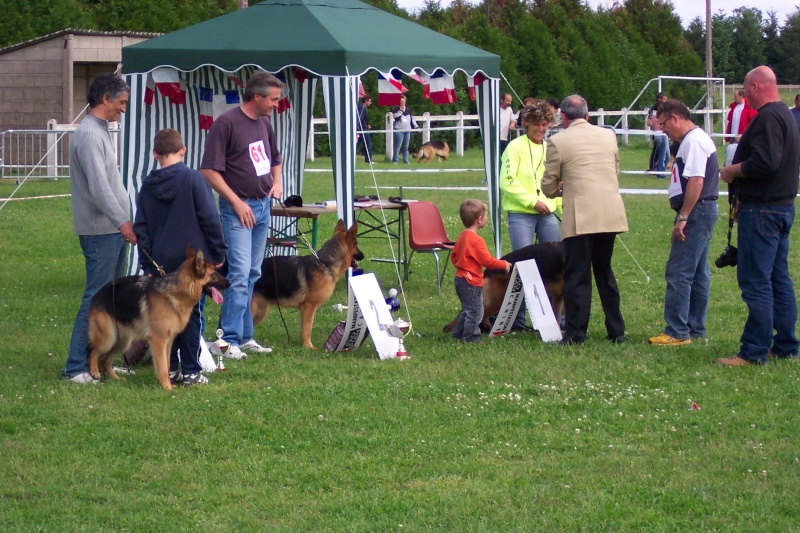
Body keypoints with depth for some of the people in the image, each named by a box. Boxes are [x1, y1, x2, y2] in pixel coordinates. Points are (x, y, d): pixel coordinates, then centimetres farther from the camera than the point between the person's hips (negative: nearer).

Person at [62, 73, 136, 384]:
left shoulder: (101, 132, 17)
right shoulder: (89, 135, -15)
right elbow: (99, 188, -23)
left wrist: (124, 221, 18)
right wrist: (122, 222, -24)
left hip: (115, 229, 10)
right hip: (100, 230, -10)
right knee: (96, 299, -8)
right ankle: (77, 367, -6)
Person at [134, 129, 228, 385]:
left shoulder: (148, 186, 5)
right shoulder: (193, 179, -8)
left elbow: (141, 229, 8)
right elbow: (210, 219, -10)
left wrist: (147, 265, 13)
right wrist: (218, 252, 0)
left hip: (161, 261, 3)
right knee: (191, 314, 2)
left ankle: (169, 368, 12)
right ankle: (191, 371, 2)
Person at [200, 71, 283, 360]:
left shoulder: (264, 123, 12)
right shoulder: (226, 123, -13)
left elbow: (275, 159, 30)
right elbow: (209, 170, -16)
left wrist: (276, 181, 10)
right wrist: (237, 202, -18)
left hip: (263, 206, 8)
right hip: (238, 208, -8)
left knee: (252, 274, 11)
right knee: (240, 273, -13)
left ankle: (245, 337, 16)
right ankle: (230, 340, -12)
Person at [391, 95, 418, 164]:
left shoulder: (408, 110, 17)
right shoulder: (396, 110, 2)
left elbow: (412, 119, 21)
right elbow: (395, 116, -17)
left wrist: (416, 127, 16)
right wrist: (401, 110, -18)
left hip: (407, 131, 5)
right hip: (399, 130, -5)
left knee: (405, 147, 6)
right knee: (398, 146, -9)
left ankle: (406, 160, 12)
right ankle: (394, 160, -7)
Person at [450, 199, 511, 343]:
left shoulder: (462, 237, 7)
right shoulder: (476, 241, -21)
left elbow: (454, 256, 16)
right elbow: (487, 261, -21)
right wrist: (504, 265, -9)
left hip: (460, 278, 10)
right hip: (472, 281, -10)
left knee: (467, 310, 21)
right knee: (475, 311, -2)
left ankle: (458, 334, 26)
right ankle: (471, 337, 1)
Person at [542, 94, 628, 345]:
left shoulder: (558, 142, -4)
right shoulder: (609, 136, 11)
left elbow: (549, 188, 1)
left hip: (580, 218, -5)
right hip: (610, 215, 5)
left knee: (577, 275, 0)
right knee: (604, 271, 17)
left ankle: (575, 333, -1)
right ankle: (616, 331, 19)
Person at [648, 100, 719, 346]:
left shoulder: (693, 141, -15)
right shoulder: (697, 139, 18)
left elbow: (696, 181, -23)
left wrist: (683, 218, -23)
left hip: (696, 211, -11)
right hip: (703, 211, 11)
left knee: (678, 273, -10)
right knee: (698, 273, 14)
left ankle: (677, 332, -9)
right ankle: (696, 329, 19)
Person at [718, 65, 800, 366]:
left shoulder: (768, 118, -17)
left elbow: (764, 163, -27)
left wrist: (733, 171, -11)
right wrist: (743, 198, 17)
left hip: (762, 211, -11)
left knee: (755, 281, -9)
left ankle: (754, 352, -9)